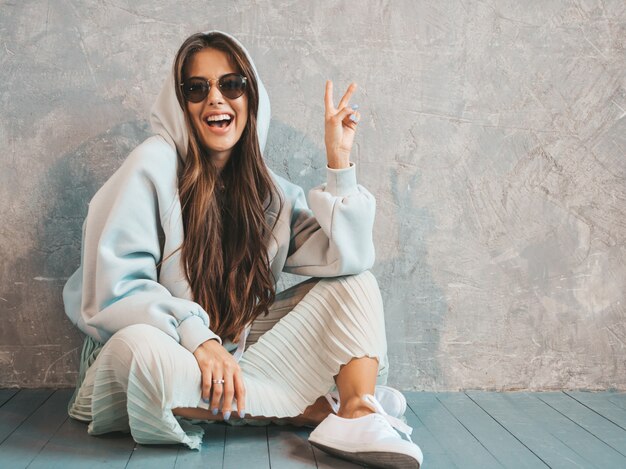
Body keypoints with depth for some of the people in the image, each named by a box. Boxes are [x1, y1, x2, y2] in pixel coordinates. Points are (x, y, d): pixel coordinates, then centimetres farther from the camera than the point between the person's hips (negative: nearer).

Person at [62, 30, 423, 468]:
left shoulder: (269, 190, 5)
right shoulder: (155, 165, -9)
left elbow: (347, 258, -7)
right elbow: (116, 286, -15)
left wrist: (339, 161, -12)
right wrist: (197, 337, -27)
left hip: (240, 357, 5)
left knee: (354, 283, -5)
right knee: (137, 347, -39)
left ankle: (357, 416, -29)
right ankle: (321, 407, -22)